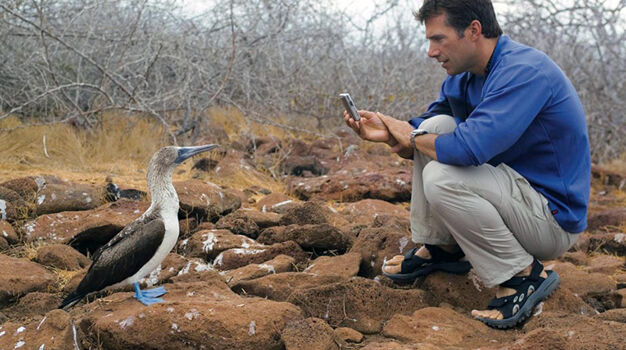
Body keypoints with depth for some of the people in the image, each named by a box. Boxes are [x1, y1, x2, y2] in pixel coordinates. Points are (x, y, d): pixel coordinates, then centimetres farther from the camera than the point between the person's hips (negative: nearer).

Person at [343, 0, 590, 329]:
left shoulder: (525, 71, -24)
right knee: (435, 126, 0)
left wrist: (412, 137, -15)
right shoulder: (463, 77, 5)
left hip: (554, 214, -9)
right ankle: (440, 248, 8)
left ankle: (524, 275, -13)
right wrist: (387, 133, -9)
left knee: (441, 178, -27)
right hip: (516, 185, 9)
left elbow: (469, 148, -35)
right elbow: (425, 132, 14)